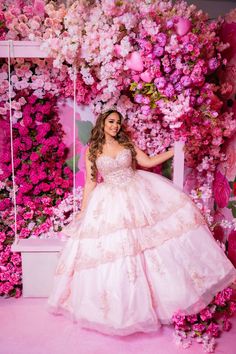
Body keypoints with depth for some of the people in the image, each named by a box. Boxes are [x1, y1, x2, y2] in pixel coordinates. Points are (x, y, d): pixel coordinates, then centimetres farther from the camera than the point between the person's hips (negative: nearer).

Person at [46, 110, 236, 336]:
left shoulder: (126, 144, 8)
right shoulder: (92, 150, 1)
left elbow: (148, 162, 6)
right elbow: (90, 183, 1)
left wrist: (174, 151, 2)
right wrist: (82, 212, -2)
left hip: (137, 195, 3)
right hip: (110, 202, -3)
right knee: (113, 247, 0)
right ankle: (117, 307, 18)